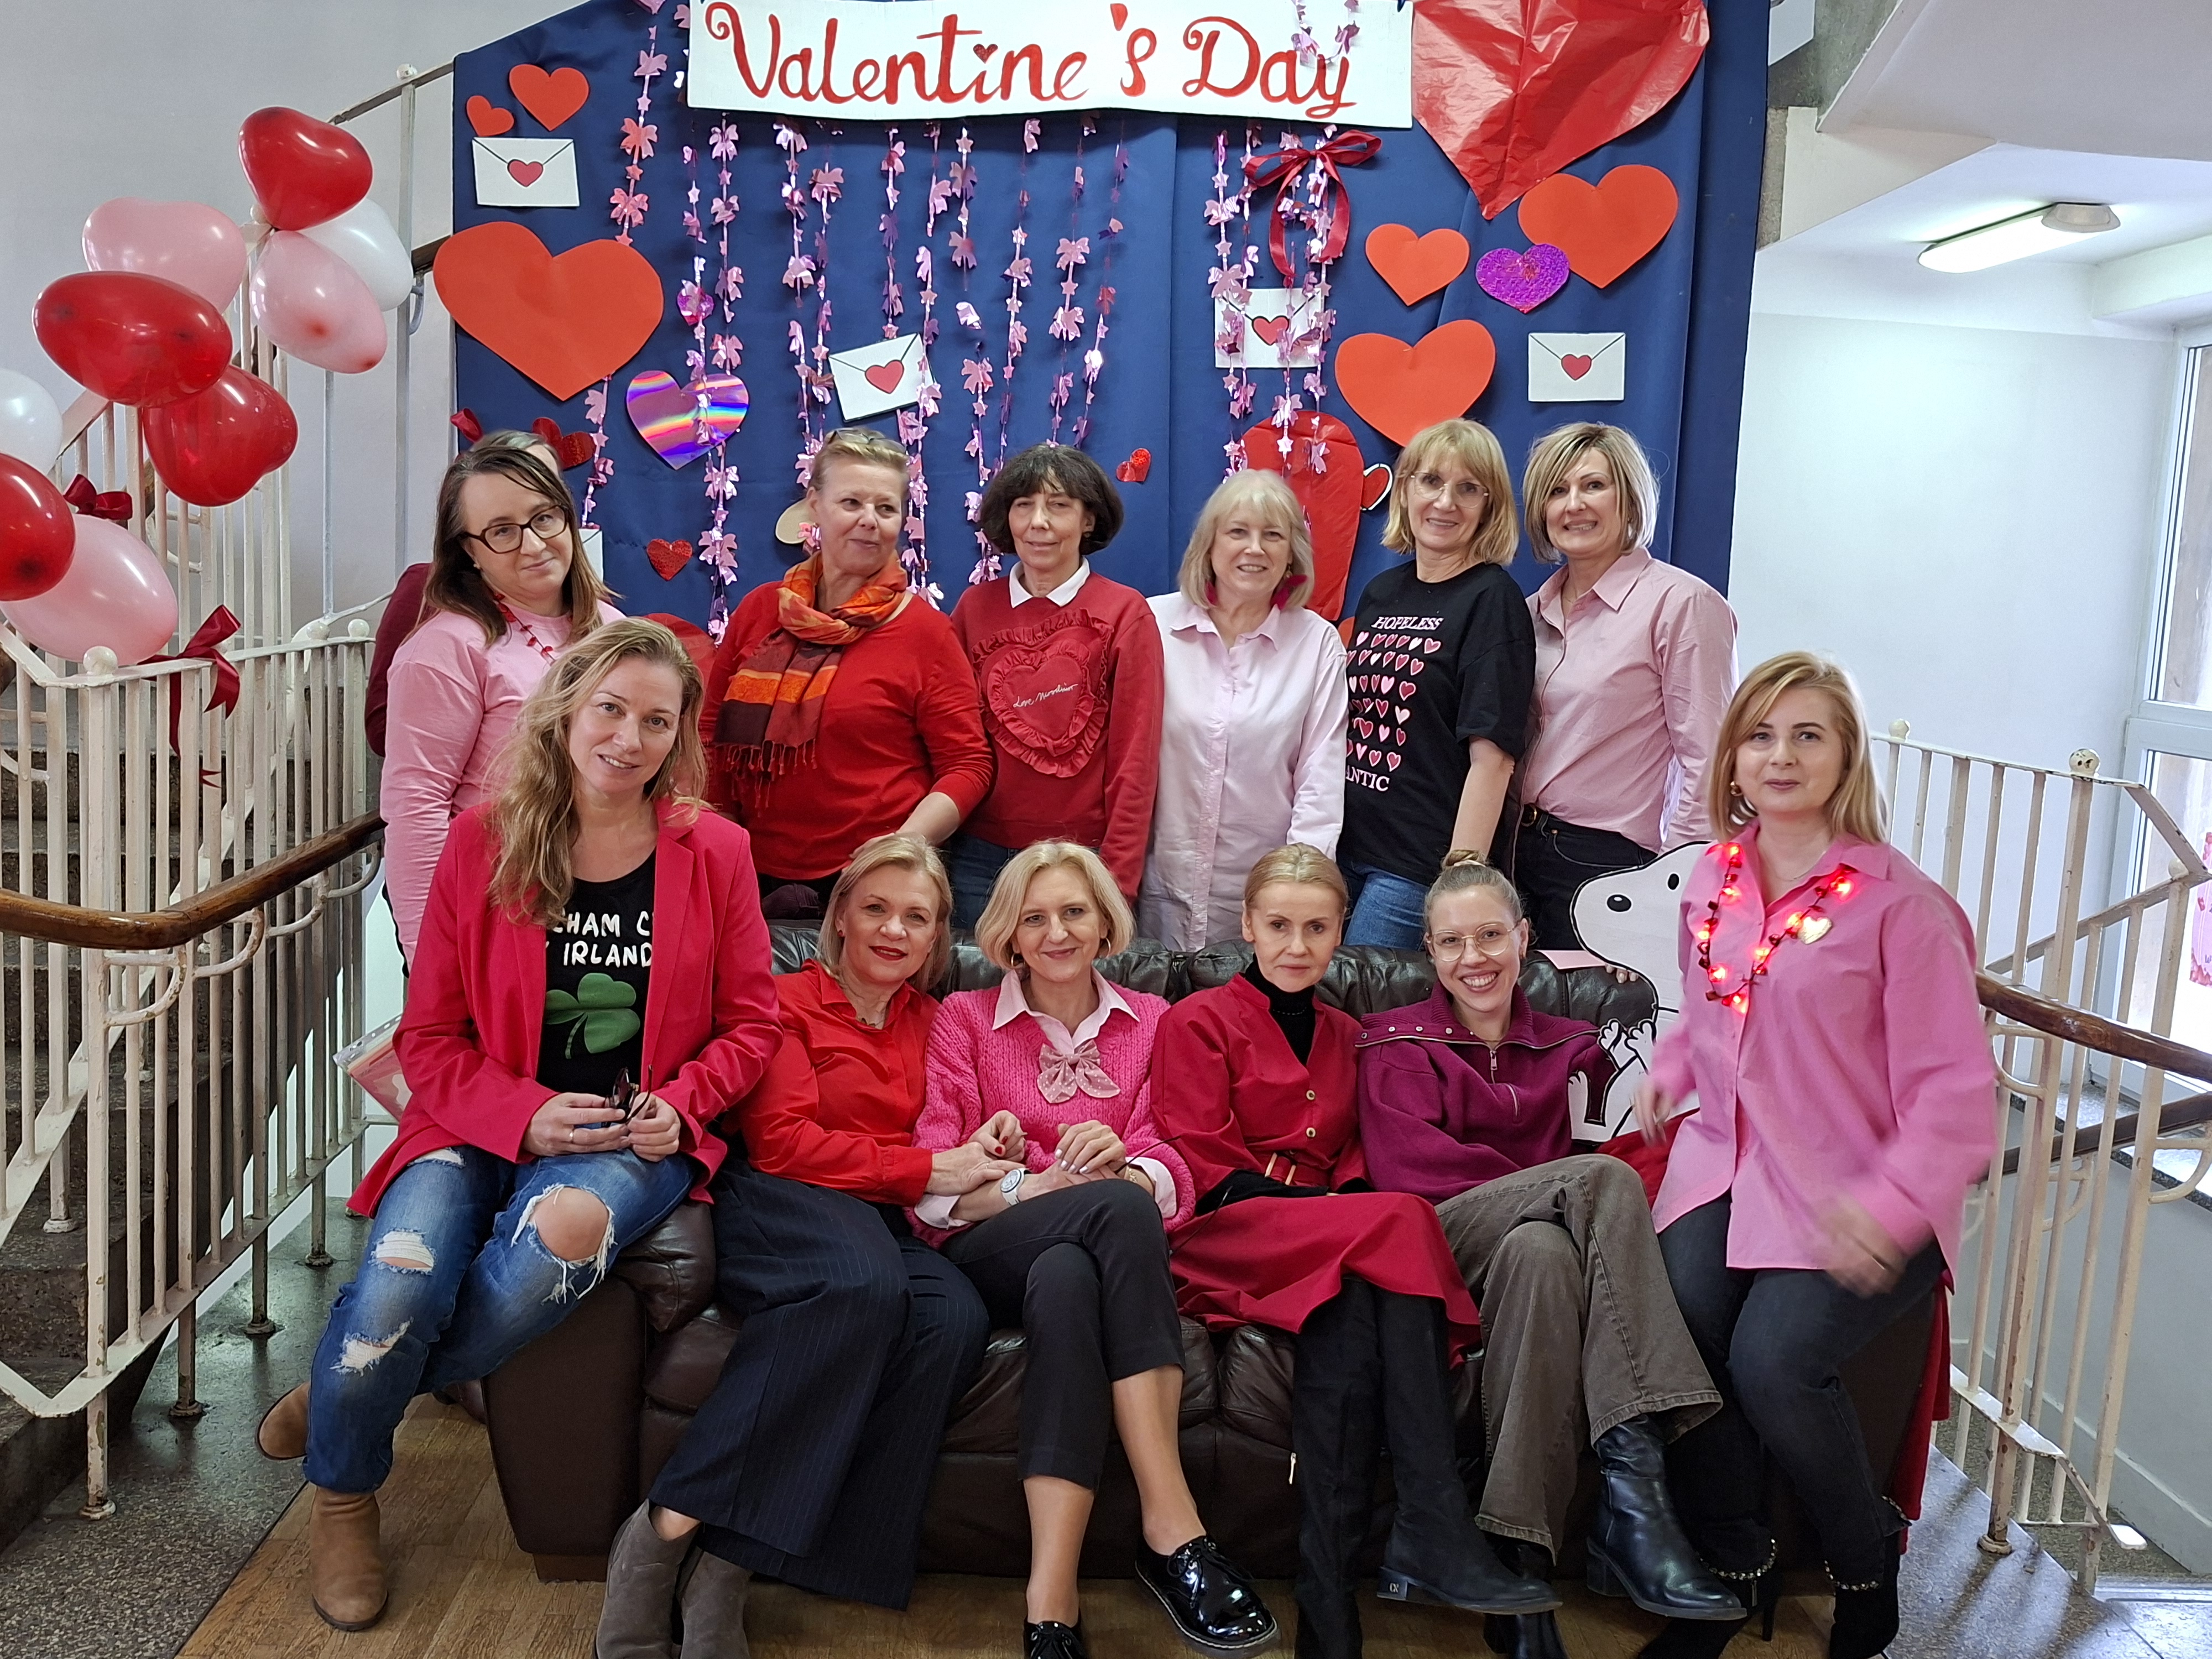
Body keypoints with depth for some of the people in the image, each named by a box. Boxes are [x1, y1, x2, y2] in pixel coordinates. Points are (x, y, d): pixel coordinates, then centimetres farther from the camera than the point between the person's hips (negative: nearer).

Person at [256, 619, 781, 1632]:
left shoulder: (713, 852, 2)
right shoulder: (484, 840, 1)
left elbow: (751, 1023, 8)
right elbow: (430, 1036, 2)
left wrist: (679, 1104, -11)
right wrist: (524, 1118, -15)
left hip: (638, 1138, 0)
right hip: (485, 1126, 0)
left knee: (568, 1228, -35)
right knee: (400, 1281, -28)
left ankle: (342, 1395, -4)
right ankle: (343, 1496, 8)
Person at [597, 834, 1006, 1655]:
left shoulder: (929, 1023, 23)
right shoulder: (788, 1001, 8)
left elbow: (939, 1144, 26)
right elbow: (783, 1142, -4)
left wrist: (980, 1150, 1)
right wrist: (929, 1171, -7)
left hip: (884, 1221, 5)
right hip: (780, 1207, -4)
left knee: (956, 1318, -31)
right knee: (865, 1283, -39)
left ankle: (728, 1565, -28)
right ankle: (666, 1528, -31)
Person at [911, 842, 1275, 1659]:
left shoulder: (1150, 1022, 18)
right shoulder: (965, 1018, 13)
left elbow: (1172, 1174, 6)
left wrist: (1126, 1167, -18)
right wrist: (1031, 1186, -18)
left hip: (1091, 1251, 2)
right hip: (989, 1252, -1)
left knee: (1066, 1282, -38)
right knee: (1118, 1210, -36)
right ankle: (1175, 1530, -39)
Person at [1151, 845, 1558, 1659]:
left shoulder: (1344, 1036, 25)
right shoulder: (1198, 1022, 8)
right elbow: (1203, 1165, -2)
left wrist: (1354, 1198, -4)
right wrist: (1349, 1214, -13)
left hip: (1332, 1239, 4)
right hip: (1226, 1239, -4)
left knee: (1352, 1302, -34)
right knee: (1399, 1221, -33)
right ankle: (1437, 1535, -37)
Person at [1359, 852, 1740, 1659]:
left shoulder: (1569, 1049, 26)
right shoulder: (1400, 1046, 16)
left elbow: (1624, 1138, 10)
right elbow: (1406, 1167, -2)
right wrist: (1557, 1186, -11)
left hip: (1536, 1243, 2)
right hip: (1438, 1251, -2)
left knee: (1541, 1250, -37)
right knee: (1606, 1178, -32)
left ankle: (1522, 1559, -41)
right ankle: (1635, 1490, -40)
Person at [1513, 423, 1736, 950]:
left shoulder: (1681, 603, -10)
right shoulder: (1538, 609, 11)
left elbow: (1706, 763, -13)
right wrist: (1506, 844, 10)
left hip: (1608, 863, -6)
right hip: (1524, 850, 6)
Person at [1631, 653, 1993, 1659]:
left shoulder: (1899, 903, -10)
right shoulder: (1713, 881, 8)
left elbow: (1954, 1085, -10)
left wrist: (1890, 1206, -21)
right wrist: (1672, 1068, 10)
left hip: (1852, 1193, -4)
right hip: (1726, 1161, 5)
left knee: (1770, 1361, -24)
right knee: (1676, 1328, -22)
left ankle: (1869, 1564, 9)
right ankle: (1731, 1566, 4)